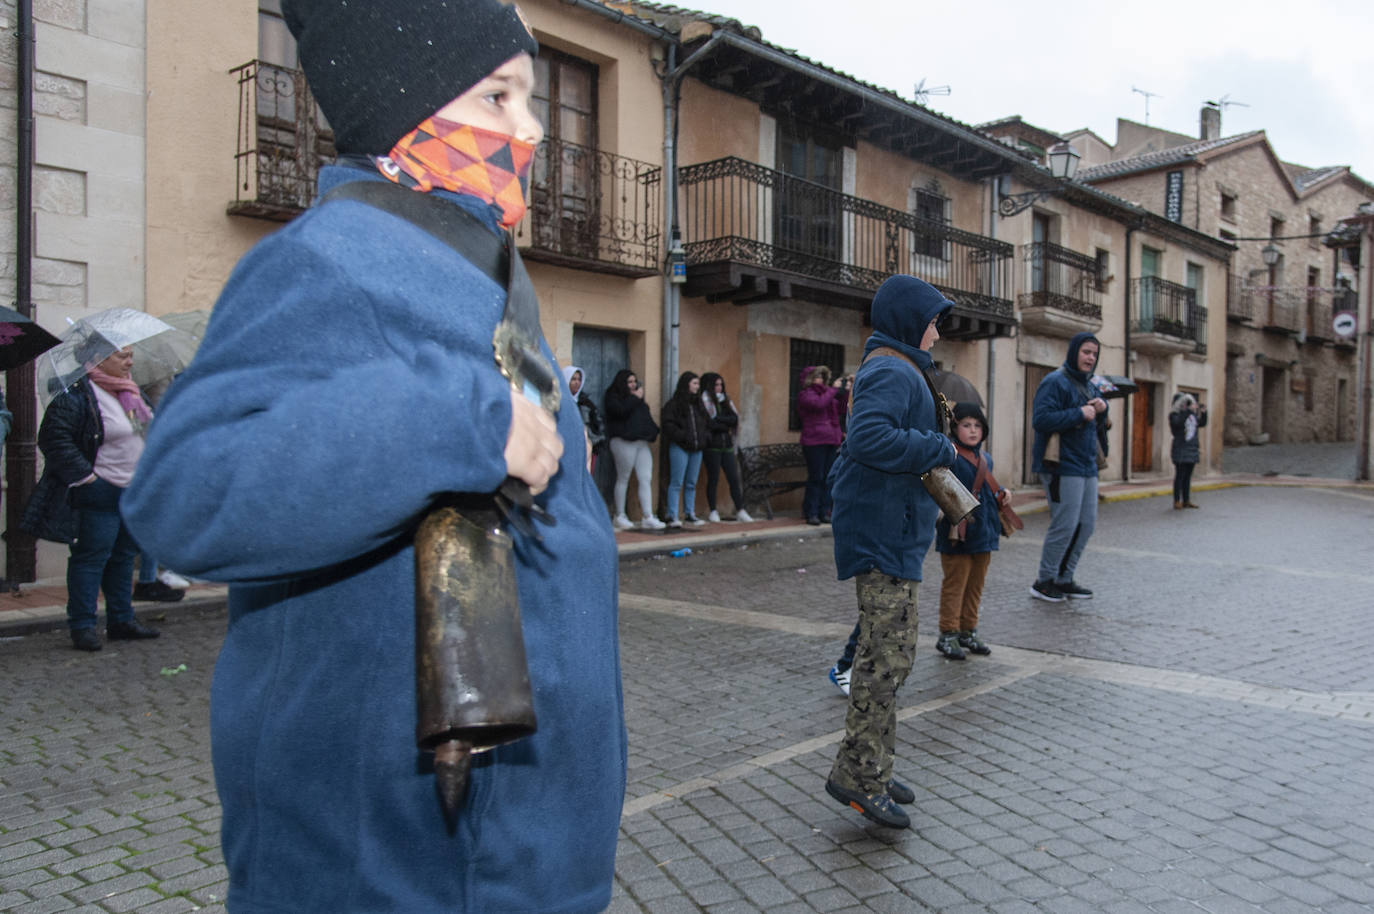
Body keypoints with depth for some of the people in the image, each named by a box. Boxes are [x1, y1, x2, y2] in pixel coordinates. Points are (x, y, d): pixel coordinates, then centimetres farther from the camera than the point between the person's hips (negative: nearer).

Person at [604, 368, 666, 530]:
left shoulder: (637, 398, 23)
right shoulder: (613, 397, 1)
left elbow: (645, 416, 29)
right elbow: (621, 411, -18)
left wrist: (652, 430, 13)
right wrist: (635, 398, -8)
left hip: (642, 442, 7)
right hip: (623, 442, -7)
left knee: (645, 480, -2)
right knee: (623, 479, -1)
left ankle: (647, 518, -4)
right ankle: (620, 516, 9)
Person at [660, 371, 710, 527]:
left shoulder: (698, 403, 18)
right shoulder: (674, 403, -5)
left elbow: (704, 423, 25)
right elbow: (668, 425, -12)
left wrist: (702, 440, 10)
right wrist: (683, 436, -19)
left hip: (696, 449, 7)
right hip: (679, 448, -7)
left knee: (691, 484, 10)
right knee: (677, 483, -6)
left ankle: (690, 514, 16)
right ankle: (672, 516, -4)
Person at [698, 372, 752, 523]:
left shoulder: (725, 400, 15)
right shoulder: (704, 401, -4)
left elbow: (735, 418, 2)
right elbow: (709, 423, -14)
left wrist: (718, 419, -10)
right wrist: (726, 425, -3)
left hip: (727, 445, 5)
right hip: (712, 446, -5)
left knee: (734, 479, 1)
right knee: (713, 479, 1)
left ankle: (740, 511, 4)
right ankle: (713, 512, 12)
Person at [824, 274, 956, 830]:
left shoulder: (892, 370, 20)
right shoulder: (892, 372, -14)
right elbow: (869, 438, -29)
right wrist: (940, 449, -19)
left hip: (891, 530, 11)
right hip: (884, 533, -11)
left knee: (884, 651, 15)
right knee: (890, 652, -8)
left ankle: (871, 768, 24)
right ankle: (857, 773, 0)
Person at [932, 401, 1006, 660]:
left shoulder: (985, 459, 13)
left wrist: (1002, 494, 8)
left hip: (983, 533, 8)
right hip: (957, 536, -8)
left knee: (976, 584, 15)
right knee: (954, 584, -1)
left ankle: (968, 630, 27)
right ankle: (948, 634, 8)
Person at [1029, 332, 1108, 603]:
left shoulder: (1088, 385, 18)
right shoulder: (1055, 382, -11)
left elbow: (1097, 426, 24)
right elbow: (1041, 420, -23)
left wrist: (1101, 410, 2)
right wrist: (1080, 414, -21)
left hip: (1087, 466, 9)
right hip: (1062, 466, -9)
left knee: (1087, 524, 11)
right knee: (1064, 526, -7)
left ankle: (1064, 579, 22)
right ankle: (1044, 582, 7)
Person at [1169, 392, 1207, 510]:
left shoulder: (1192, 414, 13)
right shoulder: (1175, 414, -6)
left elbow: (1202, 424, 15)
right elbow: (1177, 423, -25)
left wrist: (1203, 413, 0)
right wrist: (1188, 411, -26)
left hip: (1192, 450, 7)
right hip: (1180, 450, -7)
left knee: (1188, 476, 10)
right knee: (1180, 475, -6)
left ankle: (1186, 501, 15)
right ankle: (1177, 501, -3)